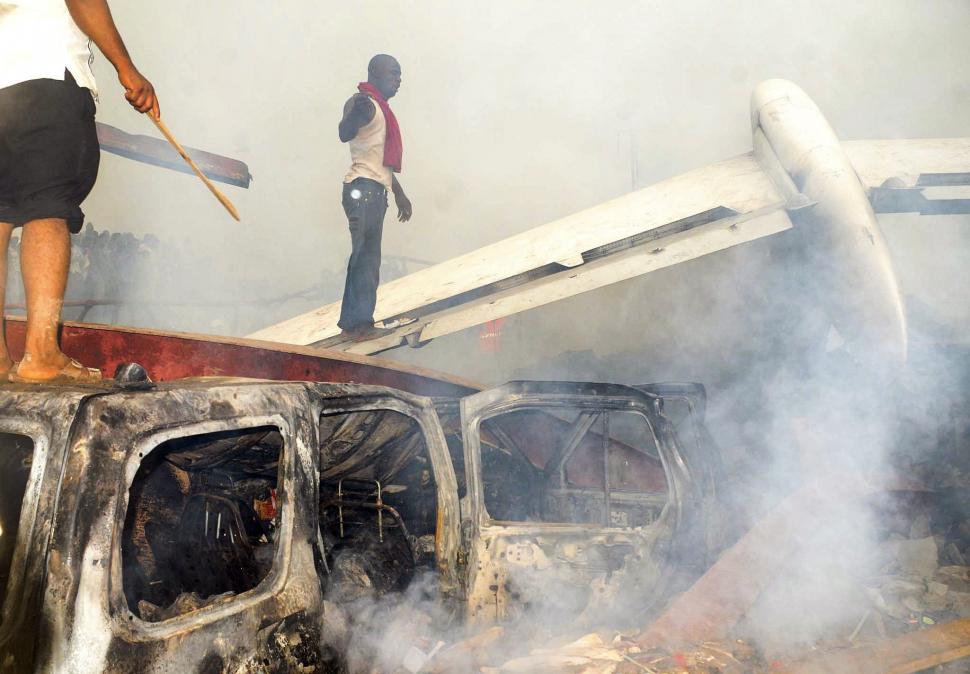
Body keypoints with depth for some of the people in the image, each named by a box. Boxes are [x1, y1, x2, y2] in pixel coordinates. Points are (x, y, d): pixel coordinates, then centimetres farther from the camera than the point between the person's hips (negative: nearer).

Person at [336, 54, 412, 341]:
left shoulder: (381, 108, 25)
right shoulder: (363, 102, -6)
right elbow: (344, 134, -26)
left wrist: (399, 193, 31)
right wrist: (355, 113, -46)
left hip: (374, 190, 10)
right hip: (363, 188, -10)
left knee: (368, 259, 7)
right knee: (365, 257, -16)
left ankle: (354, 322, 9)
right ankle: (358, 323, -19)